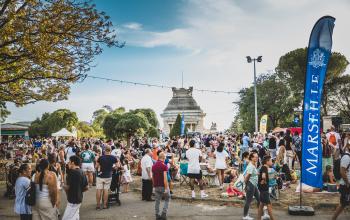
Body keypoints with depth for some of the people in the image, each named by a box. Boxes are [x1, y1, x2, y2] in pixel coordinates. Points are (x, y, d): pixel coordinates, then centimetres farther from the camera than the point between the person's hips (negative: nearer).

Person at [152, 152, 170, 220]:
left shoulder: (154, 166, 8)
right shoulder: (164, 166, -13)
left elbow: (153, 177, 14)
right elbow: (165, 177, -20)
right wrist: (166, 188, -20)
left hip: (156, 186, 6)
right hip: (163, 186, -6)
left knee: (157, 201, 11)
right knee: (167, 199, 11)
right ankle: (163, 214, -1)